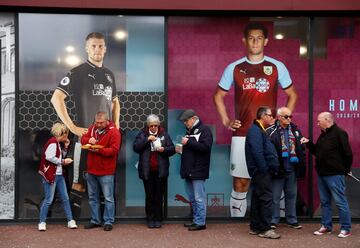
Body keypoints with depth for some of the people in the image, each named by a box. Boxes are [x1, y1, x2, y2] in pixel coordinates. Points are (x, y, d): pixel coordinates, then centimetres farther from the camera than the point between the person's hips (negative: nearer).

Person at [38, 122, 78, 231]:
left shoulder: (57, 143, 16)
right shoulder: (53, 142, -14)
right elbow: (49, 157, -24)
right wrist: (63, 162, -13)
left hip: (59, 175, 10)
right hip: (51, 175, -10)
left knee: (65, 198, 9)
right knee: (49, 200, -3)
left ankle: (70, 221, 15)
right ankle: (42, 222, 9)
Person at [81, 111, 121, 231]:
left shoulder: (114, 132, -12)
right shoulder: (93, 128, 7)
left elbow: (114, 150, -18)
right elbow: (83, 139, 13)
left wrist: (99, 150, -26)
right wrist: (88, 140, -10)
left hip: (106, 171, -6)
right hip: (91, 170, 7)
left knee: (108, 198, 0)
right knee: (92, 197, 15)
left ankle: (108, 222, 8)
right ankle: (95, 220, 26)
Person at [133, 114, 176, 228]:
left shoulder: (164, 134, 7)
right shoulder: (142, 134, 5)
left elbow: (172, 149, 6)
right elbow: (135, 147, -8)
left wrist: (164, 149, -14)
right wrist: (147, 139, -17)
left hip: (160, 171, 1)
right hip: (147, 171, 0)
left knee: (159, 195, 3)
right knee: (149, 195, 3)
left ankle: (158, 219, 11)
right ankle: (150, 219, 11)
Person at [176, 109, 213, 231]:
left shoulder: (204, 130, -7)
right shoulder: (189, 131, 18)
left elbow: (205, 147, -21)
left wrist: (188, 142, -18)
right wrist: (181, 150, 7)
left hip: (198, 171, -9)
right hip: (188, 170, 9)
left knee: (199, 198, -5)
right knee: (192, 198, 14)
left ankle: (200, 222, 0)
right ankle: (196, 220, 23)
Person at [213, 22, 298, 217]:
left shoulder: (277, 67, 3)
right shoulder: (234, 68, 4)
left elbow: (292, 95, 13)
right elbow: (218, 96, 14)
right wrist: (225, 121, 3)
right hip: (242, 135, 0)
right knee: (240, 183, 2)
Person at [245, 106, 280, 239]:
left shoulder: (259, 130, 20)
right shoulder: (255, 131, -13)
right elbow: (257, 153, -22)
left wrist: (272, 168, 15)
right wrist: (265, 169, -20)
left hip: (262, 172, 11)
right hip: (262, 172, -11)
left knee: (257, 199, 13)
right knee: (266, 199, -9)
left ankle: (255, 227, 20)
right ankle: (264, 229, -6)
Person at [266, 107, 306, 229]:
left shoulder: (295, 130, 10)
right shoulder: (271, 131, -8)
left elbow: (301, 148, 14)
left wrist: (301, 163, 5)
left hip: (292, 169, 5)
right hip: (278, 169, -5)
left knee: (292, 195, 14)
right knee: (275, 196, 2)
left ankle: (292, 220, 24)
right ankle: (273, 220, 12)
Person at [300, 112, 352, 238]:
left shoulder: (339, 133, -13)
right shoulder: (323, 135, 14)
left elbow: (347, 153, -14)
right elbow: (317, 152, 21)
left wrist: (345, 170, -6)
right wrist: (308, 143, 6)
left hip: (335, 175, -9)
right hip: (322, 174, 9)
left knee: (340, 202, -4)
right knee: (325, 202, 13)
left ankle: (346, 229, 3)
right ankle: (326, 226, 21)